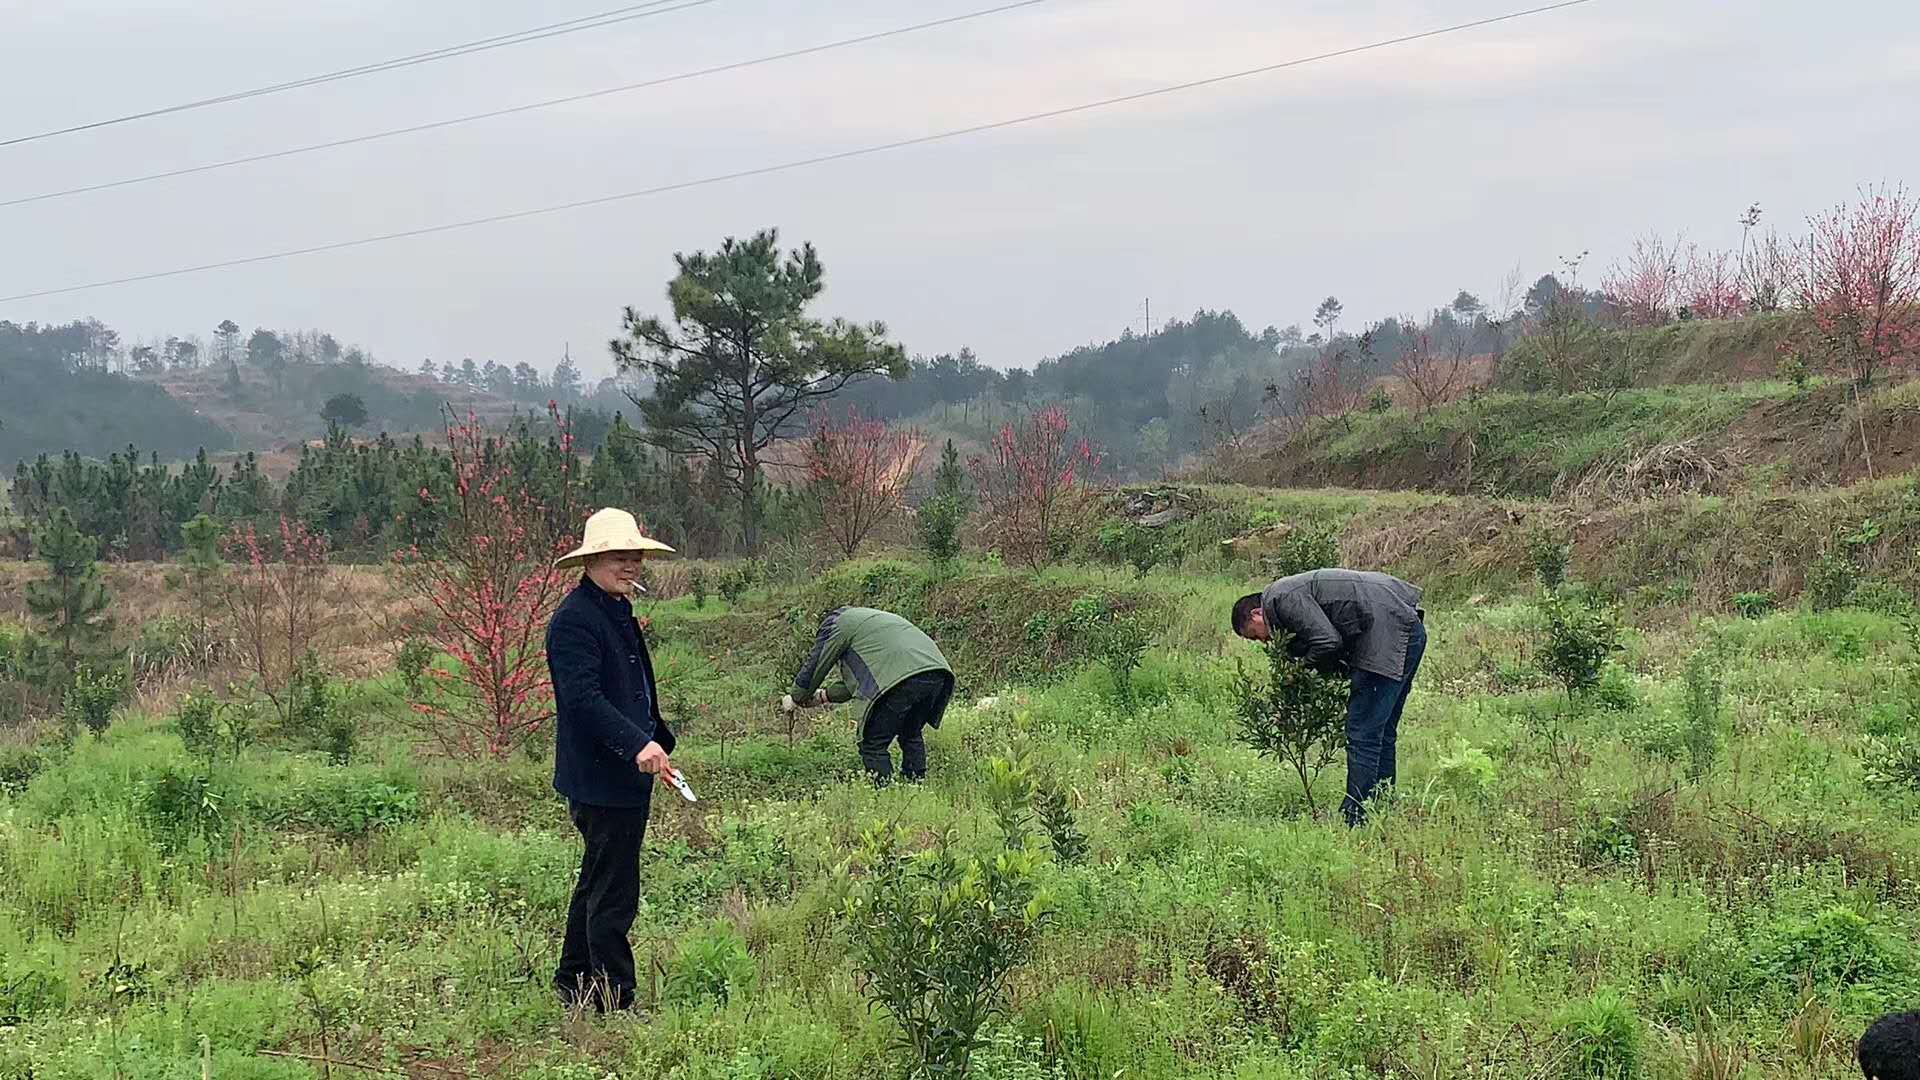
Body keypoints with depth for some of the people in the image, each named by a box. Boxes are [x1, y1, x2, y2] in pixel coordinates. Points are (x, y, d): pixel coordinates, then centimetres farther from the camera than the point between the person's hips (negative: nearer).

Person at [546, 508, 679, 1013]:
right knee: (614, 894, -6)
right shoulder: (574, 619, -17)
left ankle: (573, 985, 33)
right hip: (600, 777, -11)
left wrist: (658, 739, 21)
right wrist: (638, 744, -35)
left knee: (598, 881, 21)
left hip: (628, 775, 11)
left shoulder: (619, 611, 15)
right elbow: (583, 697, -27)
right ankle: (614, 1000, 0)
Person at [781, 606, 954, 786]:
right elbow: (860, 677, 40)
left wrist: (795, 699, 33)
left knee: (873, 744, 1)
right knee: (911, 736, 26)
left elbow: (816, 665, 19)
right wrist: (825, 695, 45)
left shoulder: (837, 624, 15)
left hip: (903, 677, -8)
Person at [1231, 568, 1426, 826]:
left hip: (1389, 631, -11)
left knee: (1362, 735, -8)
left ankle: (1356, 820, -7)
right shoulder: (1296, 592, 25)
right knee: (1382, 734, 17)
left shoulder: (1281, 598, -6)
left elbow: (1328, 642, -16)